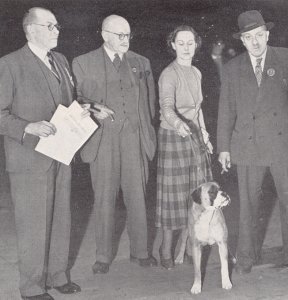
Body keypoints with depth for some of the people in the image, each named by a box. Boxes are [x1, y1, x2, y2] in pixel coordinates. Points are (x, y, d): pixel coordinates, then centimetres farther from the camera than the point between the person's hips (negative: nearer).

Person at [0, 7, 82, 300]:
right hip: (29, 159, -7)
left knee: (60, 219, 16)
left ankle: (56, 275, 33)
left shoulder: (61, 61, 12)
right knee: (33, 225, 2)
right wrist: (28, 127, -26)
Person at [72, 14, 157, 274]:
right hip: (103, 139, -2)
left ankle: (140, 251, 20)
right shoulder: (83, 63, 5)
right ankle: (103, 256, 15)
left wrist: (146, 130, 13)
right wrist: (92, 109, -13)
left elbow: (149, 99, 18)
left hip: (134, 138, 2)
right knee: (104, 199, 2)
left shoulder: (141, 63, 12)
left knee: (137, 196, 5)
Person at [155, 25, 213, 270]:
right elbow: (166, 107, -31)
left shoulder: (196, 73, 8)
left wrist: (204, 133, 18)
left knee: (196, 190, 10)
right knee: (174, 191, -1)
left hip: (195, 136, 7)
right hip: (173, 137, -7)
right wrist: (178, 124, -50)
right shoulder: (169, 75, -16)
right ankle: (167, 249, 12)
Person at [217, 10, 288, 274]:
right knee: (248, 203, 8)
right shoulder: (232, 69, 6)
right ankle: (247, 256, 23)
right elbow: (226, 111, 7)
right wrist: (224, 147, 6)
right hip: (248, 145, 1)